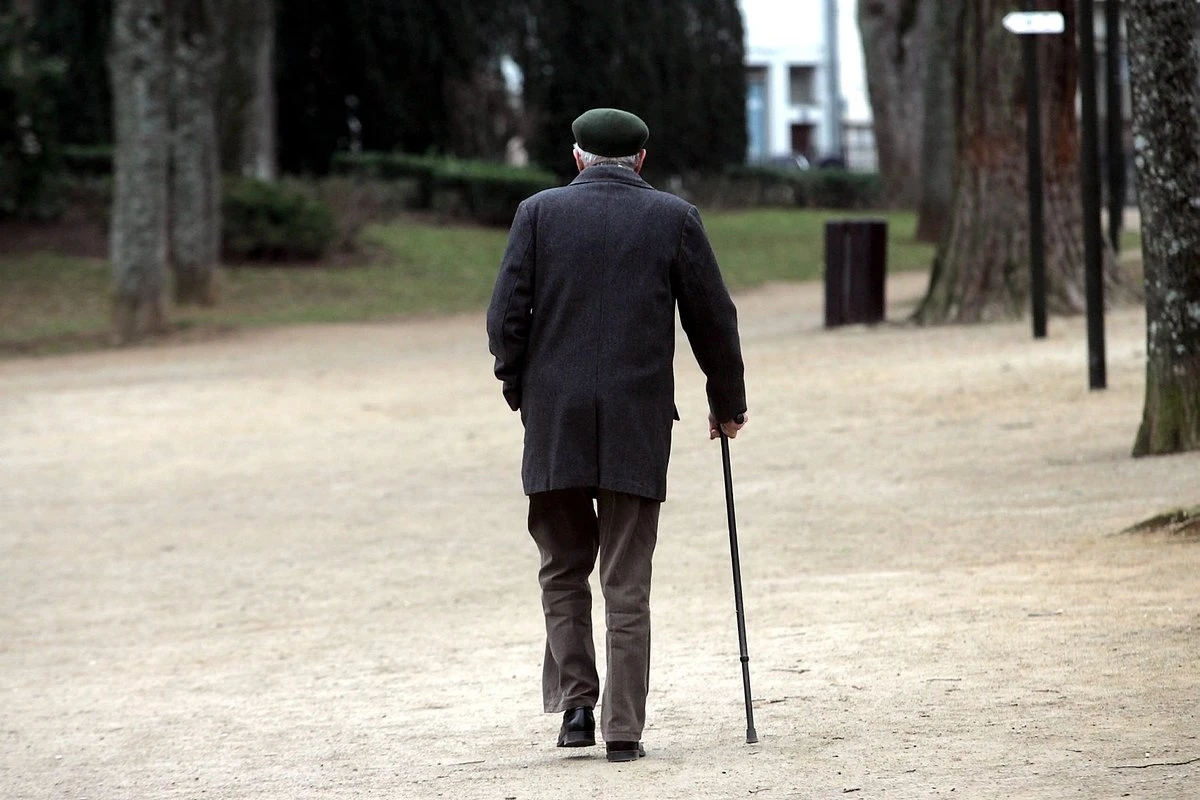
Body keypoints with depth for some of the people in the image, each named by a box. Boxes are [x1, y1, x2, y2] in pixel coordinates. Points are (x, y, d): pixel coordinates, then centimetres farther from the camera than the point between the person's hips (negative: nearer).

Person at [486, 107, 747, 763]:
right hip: (638, 425, 0)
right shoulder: (674, 218, 3)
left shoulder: (539, 212, 2)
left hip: (554, 420, 0)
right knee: (626, 582, 3)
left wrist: (520, 390, 14)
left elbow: (506, 316, -2)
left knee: (564, 569, 15)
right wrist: (727, 403, 18)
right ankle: (623, 729, 1)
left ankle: (575, 704, 5)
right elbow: (712, 320, 5)